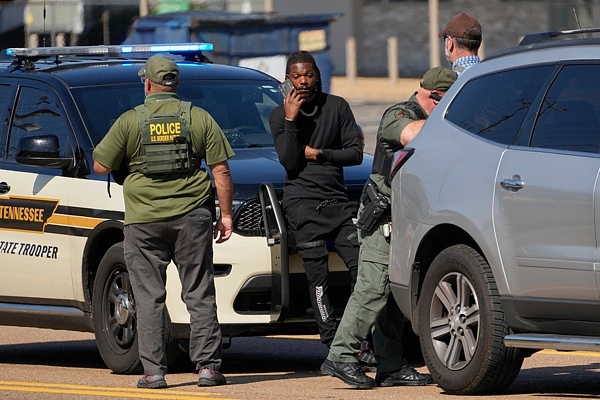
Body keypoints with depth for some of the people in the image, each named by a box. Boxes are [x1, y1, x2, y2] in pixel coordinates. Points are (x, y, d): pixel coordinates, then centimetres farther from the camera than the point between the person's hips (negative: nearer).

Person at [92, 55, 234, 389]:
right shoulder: (199, 118, 3)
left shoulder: (130, 121, -1)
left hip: (144, 220, -1)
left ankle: (154, 371, 0)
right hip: (191, 216, 1)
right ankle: (208, 367, 3)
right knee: (200, 295, 6)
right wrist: (226, 214, 7)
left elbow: (101, 166, 2)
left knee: (149, 298, 4)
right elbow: (221, 171, 1)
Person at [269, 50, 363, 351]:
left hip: (337, 201, 2)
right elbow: (289, 162, -6)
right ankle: (333, 347, -10)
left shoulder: (337, 107, 9)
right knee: (318, 278, -8)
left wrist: (317, 154, -5)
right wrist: (291, 120, -13)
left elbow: (356, 153, 5)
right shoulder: (279, 116, 6)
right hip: (303, 204, -2)